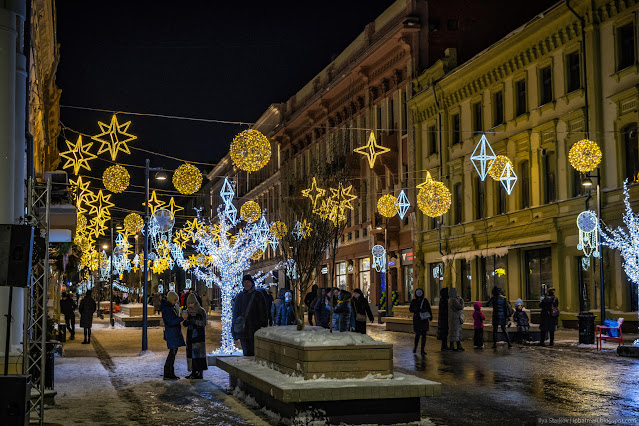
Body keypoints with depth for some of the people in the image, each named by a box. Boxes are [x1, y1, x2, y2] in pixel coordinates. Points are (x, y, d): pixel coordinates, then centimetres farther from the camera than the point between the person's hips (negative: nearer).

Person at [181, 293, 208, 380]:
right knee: (190, 352, 5)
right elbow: (184, 324, 5)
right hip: (190, 335, 6)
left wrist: (191, 320, -23)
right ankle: (193, 372, 11)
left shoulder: (201, 311, -7)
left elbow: (203, 323, -16)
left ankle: (200, 373, -5)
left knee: (198, 352, -9)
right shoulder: (188, 311, 9)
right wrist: (185, 319, -18)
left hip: (198, 335, -6)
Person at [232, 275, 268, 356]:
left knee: (255, 353, -4)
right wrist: (234, 328, 9)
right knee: (246, 353, 2)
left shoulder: (258, 296, 1)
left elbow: (263, 313, -1)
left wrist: (263, 327, -7)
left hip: (255, 329, -3)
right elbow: (235, 313, 14)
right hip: (243, 330, 3)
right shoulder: (240, 296, 11)